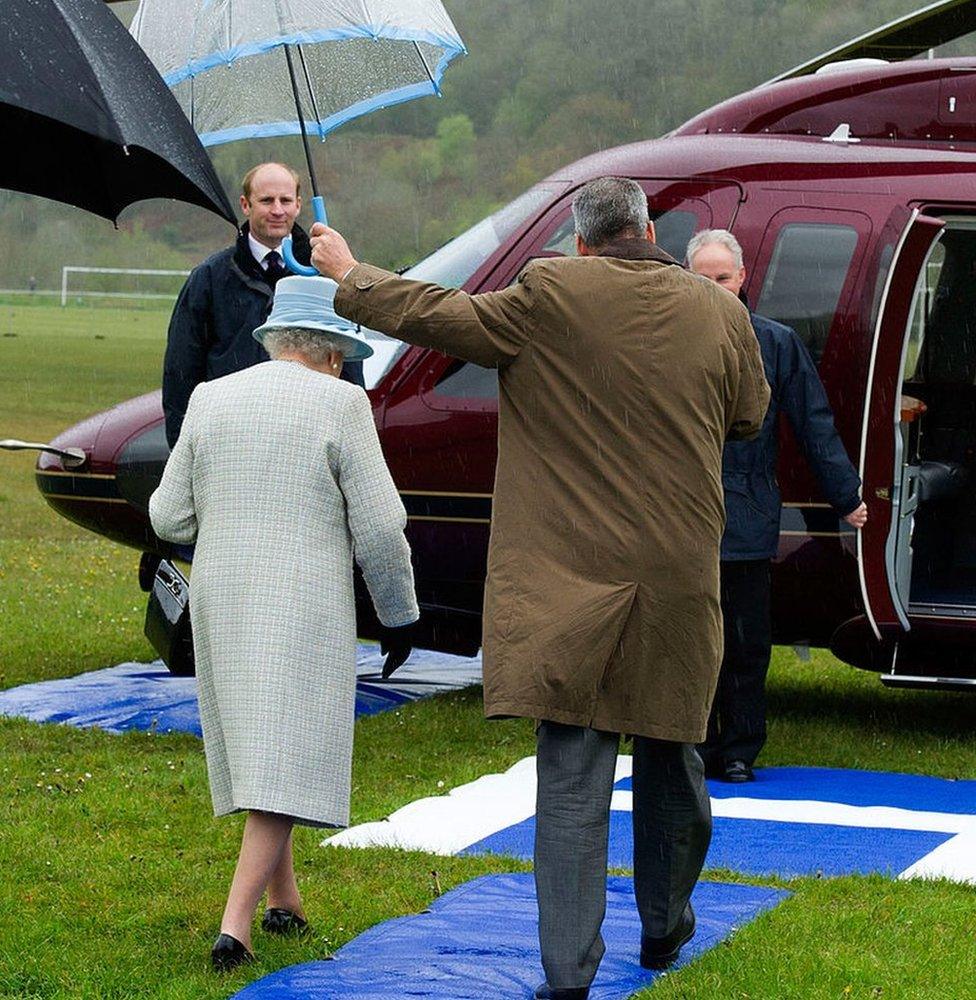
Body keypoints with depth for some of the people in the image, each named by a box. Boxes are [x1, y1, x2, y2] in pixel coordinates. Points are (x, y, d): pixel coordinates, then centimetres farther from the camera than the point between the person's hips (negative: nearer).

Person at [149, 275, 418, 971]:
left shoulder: (211, 399, 5)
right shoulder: (340, 404, -7)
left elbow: (170, 516, 6)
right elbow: (378, 526, -8)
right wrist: (399, 613, 4)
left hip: (220, 601, 5)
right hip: (305, 608, -5)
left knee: (255, 749, 19)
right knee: (284, 764, -5)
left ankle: (284, 902, 29)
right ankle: (235, 926, -15)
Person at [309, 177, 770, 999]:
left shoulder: (552, 297, -8)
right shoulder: (720, 314, 2)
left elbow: (440, 317, 0)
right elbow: (749, 415, 17)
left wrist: (349, 276, 15)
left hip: (571, 583, -3)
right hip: (679, 581, 3)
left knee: (571, 774, -2)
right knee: (669, 756, 19)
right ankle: (665, 926, 36)